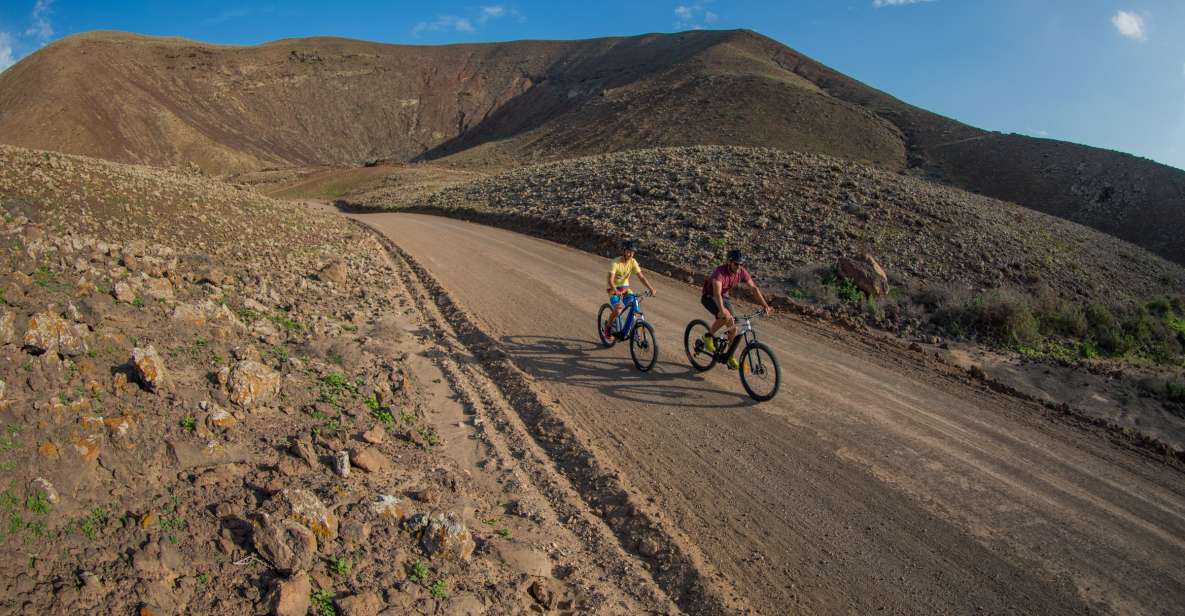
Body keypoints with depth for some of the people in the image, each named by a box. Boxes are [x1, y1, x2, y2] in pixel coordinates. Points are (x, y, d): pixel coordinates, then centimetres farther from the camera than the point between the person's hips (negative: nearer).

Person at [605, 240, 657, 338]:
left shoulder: (633, 262, -9)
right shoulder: (615, 263, -23)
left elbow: (641, 276, -12)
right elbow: (610, 280, -32)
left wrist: (651, 288, -25)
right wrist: (616, 291, -49)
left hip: (625, 288, 5)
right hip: (614, 289, -5)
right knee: (618, 310, -23)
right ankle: (608, 326, 5)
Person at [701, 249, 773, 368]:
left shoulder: (742, 272, -16)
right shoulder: (720, 272, -35)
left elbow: (754, 288, -10)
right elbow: (717, 294, -46)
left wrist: (765, 305, -18)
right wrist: (723, 311, -60)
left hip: (724, 296, 6)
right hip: (709, 297, -6)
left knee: (733, 327, -2)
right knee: (726, 316, -34)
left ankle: (730, 357, 16)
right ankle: (708, 336, -9)